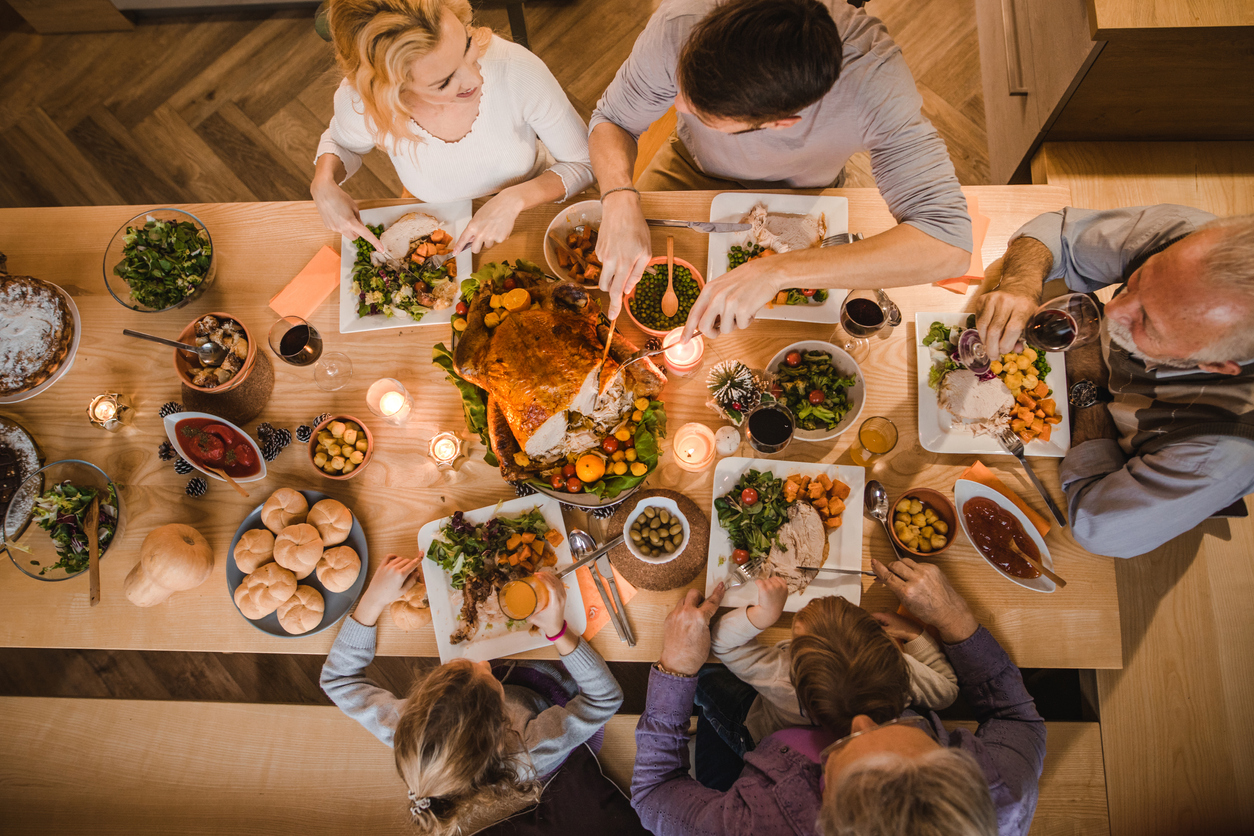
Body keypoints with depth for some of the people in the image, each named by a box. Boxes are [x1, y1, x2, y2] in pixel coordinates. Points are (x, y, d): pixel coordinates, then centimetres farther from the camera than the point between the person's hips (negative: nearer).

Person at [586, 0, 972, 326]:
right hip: (691, 169, 2)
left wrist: (778, 271, -55)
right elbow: (612, 120, -19)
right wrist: (620, 200, -43)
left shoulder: (872, 76, -41)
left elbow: (949, 244, -46)